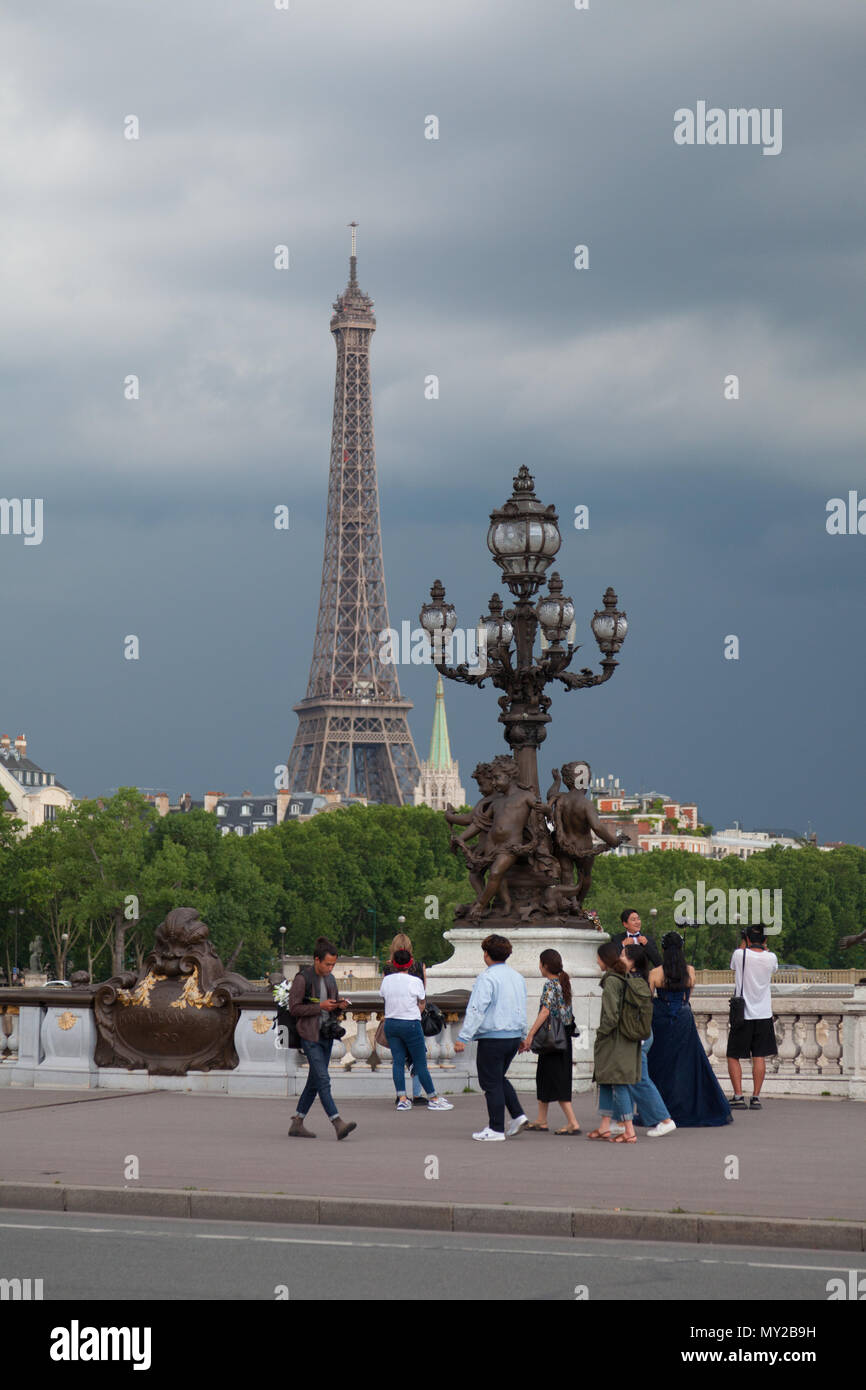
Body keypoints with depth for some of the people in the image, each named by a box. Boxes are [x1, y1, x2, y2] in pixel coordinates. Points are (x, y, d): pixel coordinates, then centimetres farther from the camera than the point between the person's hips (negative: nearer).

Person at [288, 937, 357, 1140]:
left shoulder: (330, 979, 12)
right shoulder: (302, 979, -11)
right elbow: (294, 1008, -14)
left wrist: (340, 1005, 0)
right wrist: (320, 1006, -19)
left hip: (326, 1036, 8)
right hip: (310, 1037, -8)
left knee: (314, 1082, 10)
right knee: (323, 1079, -15)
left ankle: (297, 1124, 18)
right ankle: (338, 1123, -24)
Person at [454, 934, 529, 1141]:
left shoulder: (487, 979, -15)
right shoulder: (518, 977, 10)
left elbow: (476, 1011, -20)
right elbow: (522, 1010, 20)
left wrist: (463, 1038, -19)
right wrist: (522, 1036, 30)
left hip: (492, 1038, -8)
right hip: (514, 1036, 8)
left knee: (491, 1083, 1)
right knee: (499, 1078, 22)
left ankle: (496, 1129, 4)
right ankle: (518, 1115, 12)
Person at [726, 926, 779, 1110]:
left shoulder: (740, 955, -9)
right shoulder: (770, 958, -4)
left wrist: (743, 944, 22)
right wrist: (765, 948, 25)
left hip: (742, 1013, -2)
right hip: (763, 1013, 2)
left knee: (733, 1056, 7)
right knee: (759, 1057, 6)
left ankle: (738, 1096, -2)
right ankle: (756, 1097, 1)